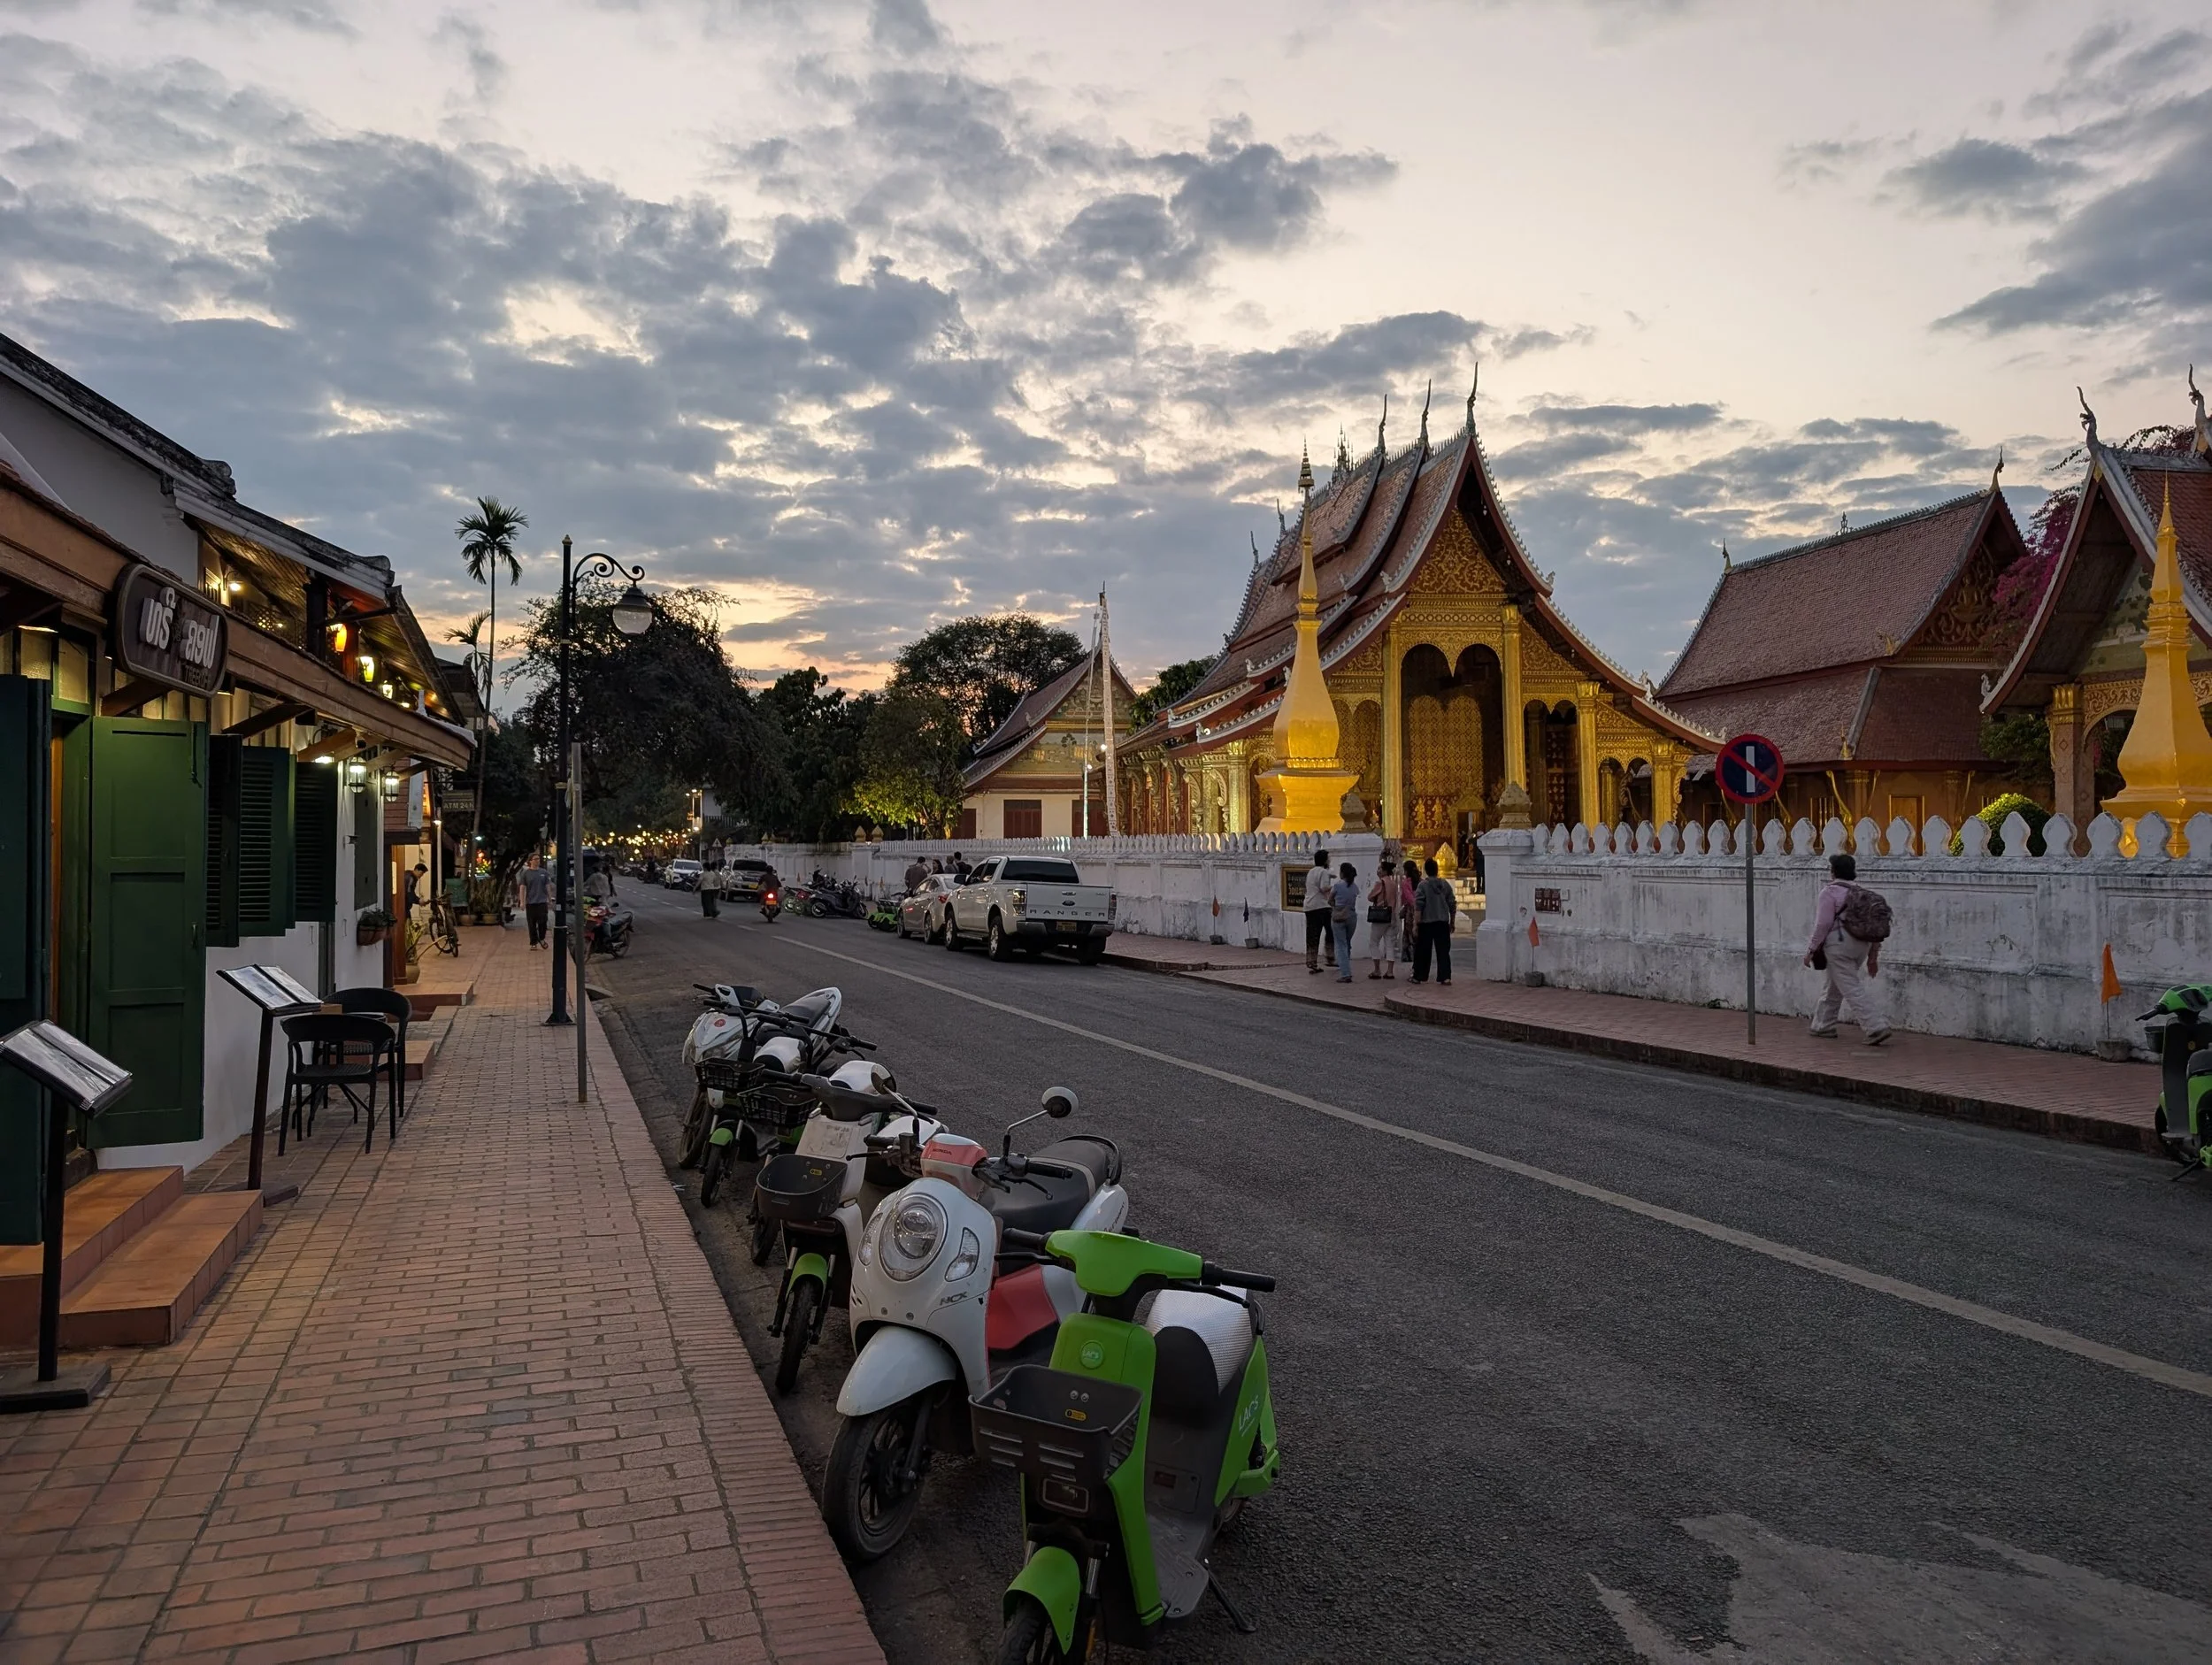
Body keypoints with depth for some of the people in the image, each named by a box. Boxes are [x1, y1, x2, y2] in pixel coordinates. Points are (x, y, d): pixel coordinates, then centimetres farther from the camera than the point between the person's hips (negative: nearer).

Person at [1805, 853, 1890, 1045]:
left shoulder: (1830, 892, -9)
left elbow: (1823, 924, -14)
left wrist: (1811, 949, -7)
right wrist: (1873, 956, 18)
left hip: (1839, 945, -8)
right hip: (1861, 945, 8)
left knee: (1852, 989, -8)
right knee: (1834, 986, 20)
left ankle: (1876, 1028, -17)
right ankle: (1824, 1026, 28)